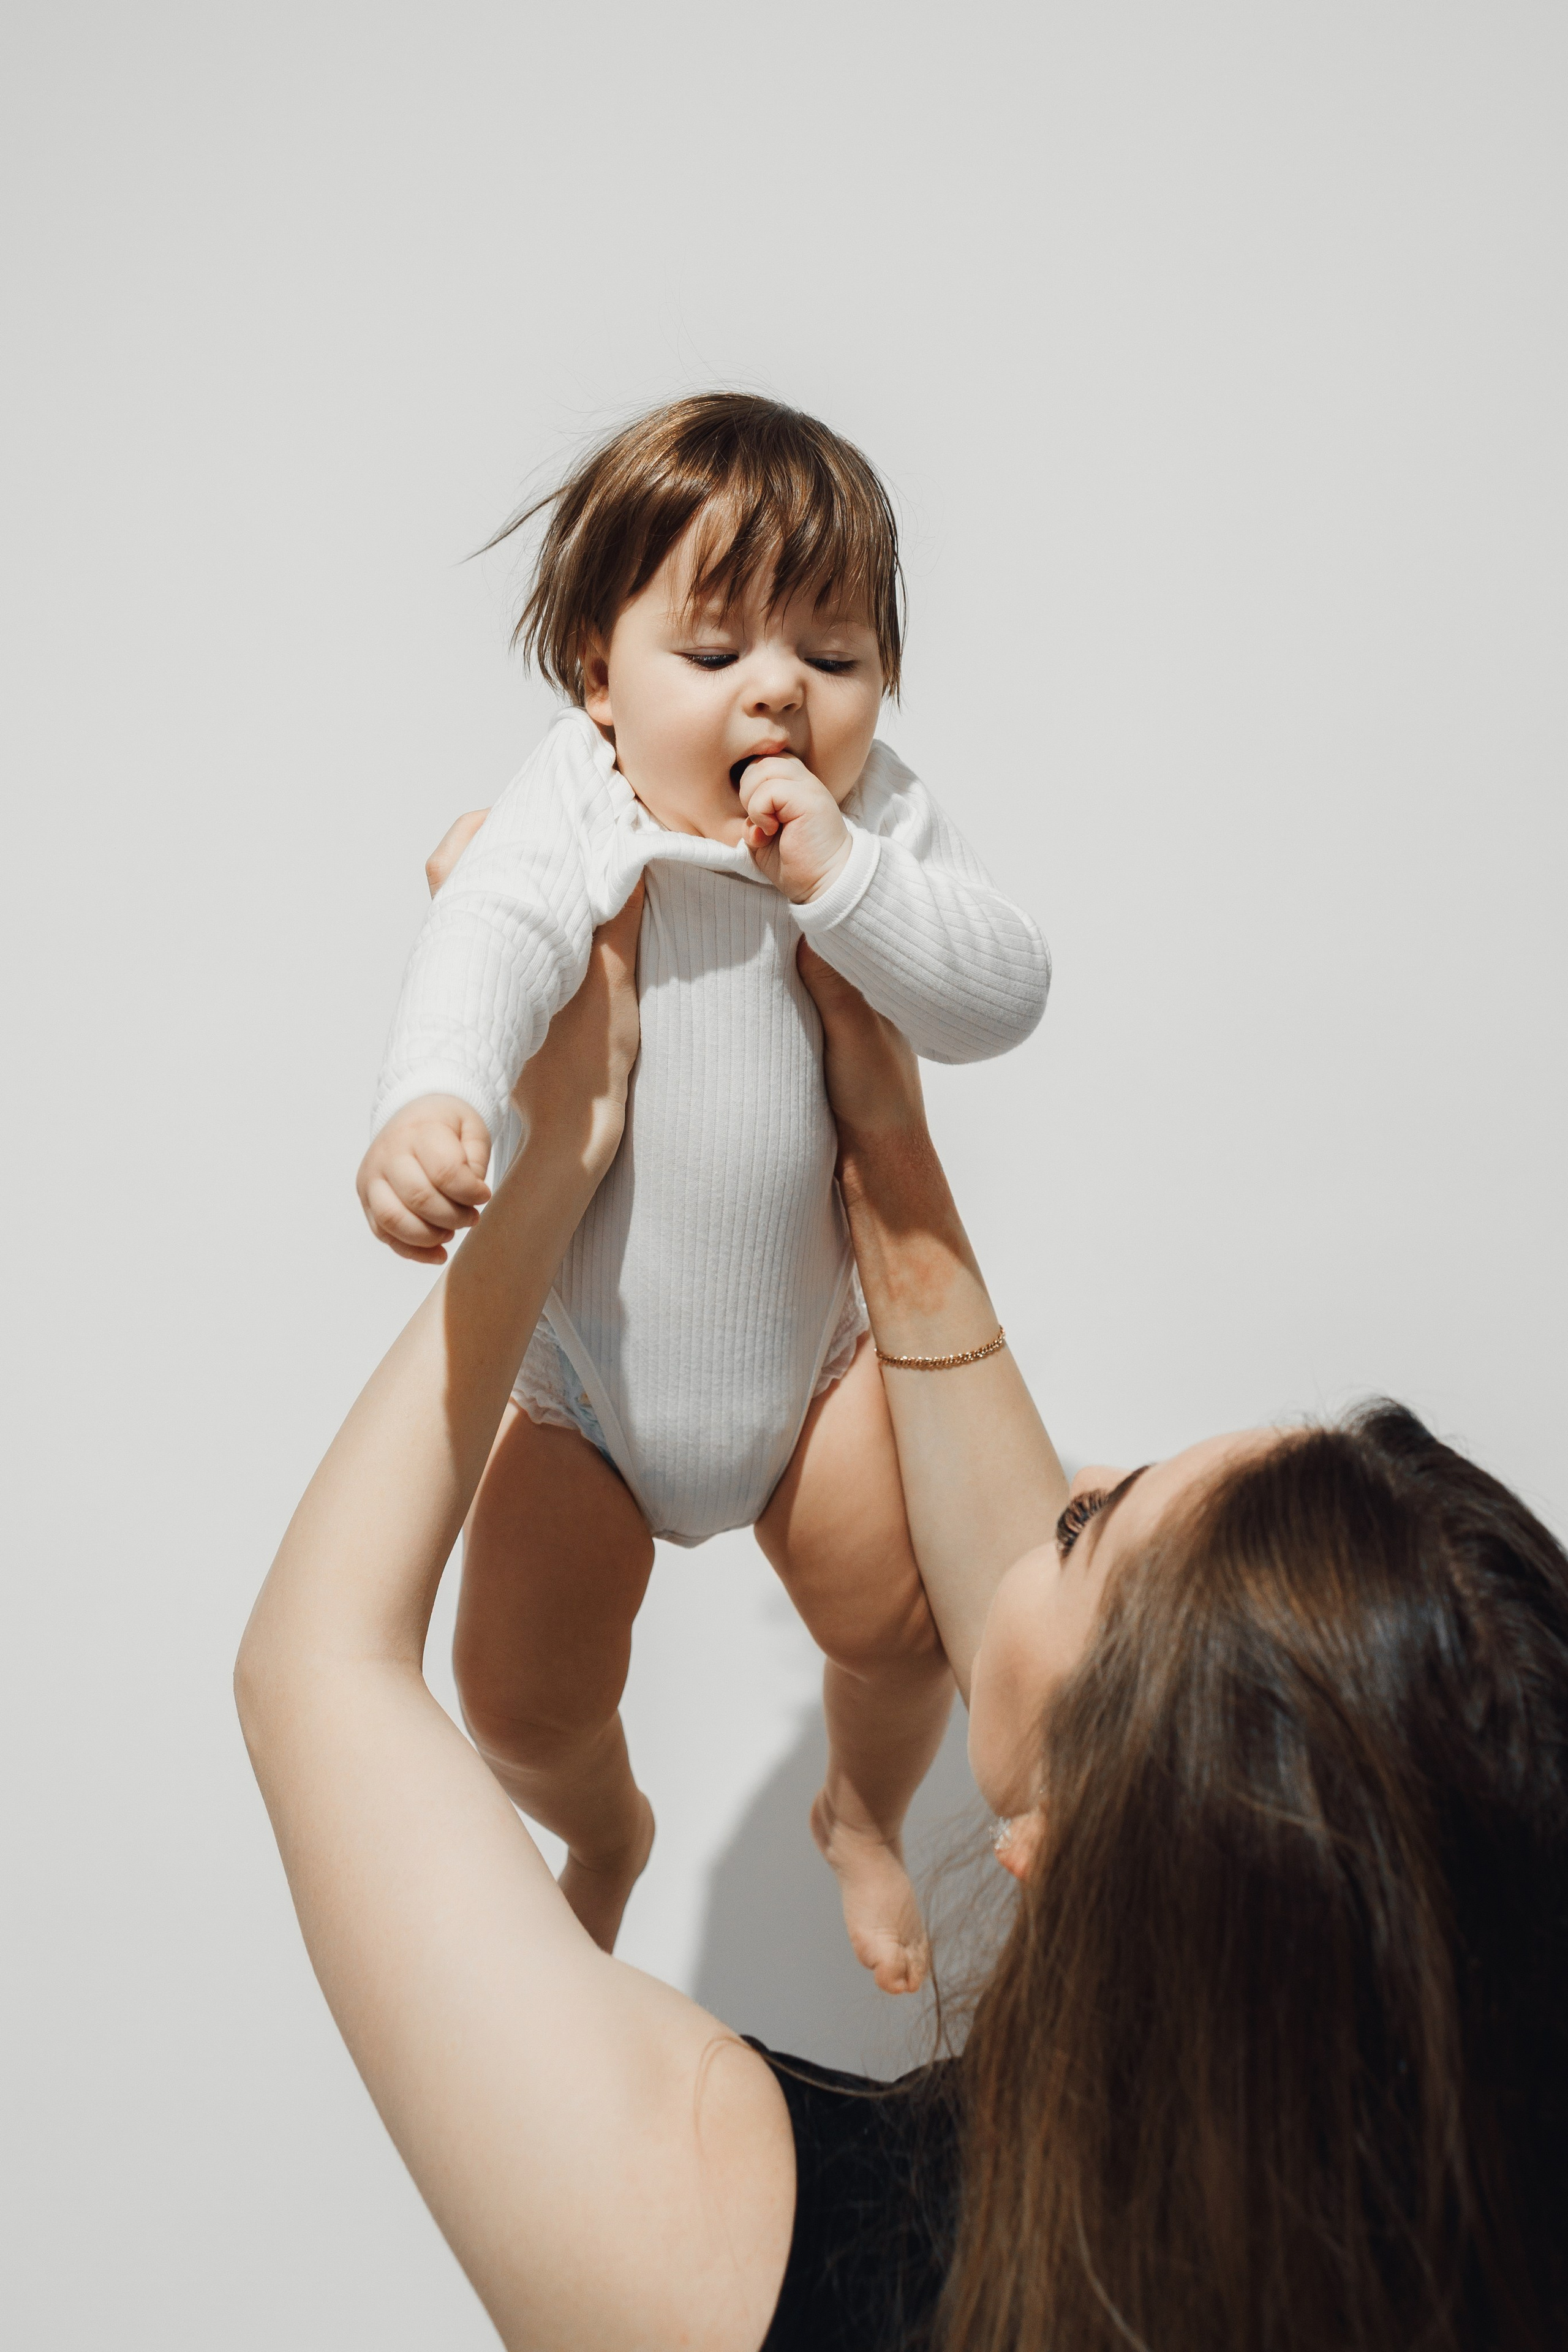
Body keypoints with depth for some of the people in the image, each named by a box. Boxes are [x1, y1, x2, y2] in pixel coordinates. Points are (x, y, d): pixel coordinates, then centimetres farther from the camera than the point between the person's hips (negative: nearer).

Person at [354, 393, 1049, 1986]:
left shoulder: (880, 824, -9)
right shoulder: (570, 818, -19)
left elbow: (1003, 998, -18)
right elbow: (487, 946, -38)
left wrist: (842, 879, -32)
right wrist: (435, 1100, -59)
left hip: (811, 1344, 2)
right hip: (580, 1366, -1)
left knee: (902, 1623, 3)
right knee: (521, 1696, 2)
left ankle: (862, 1813, 42)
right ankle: (605, 1836, 41)